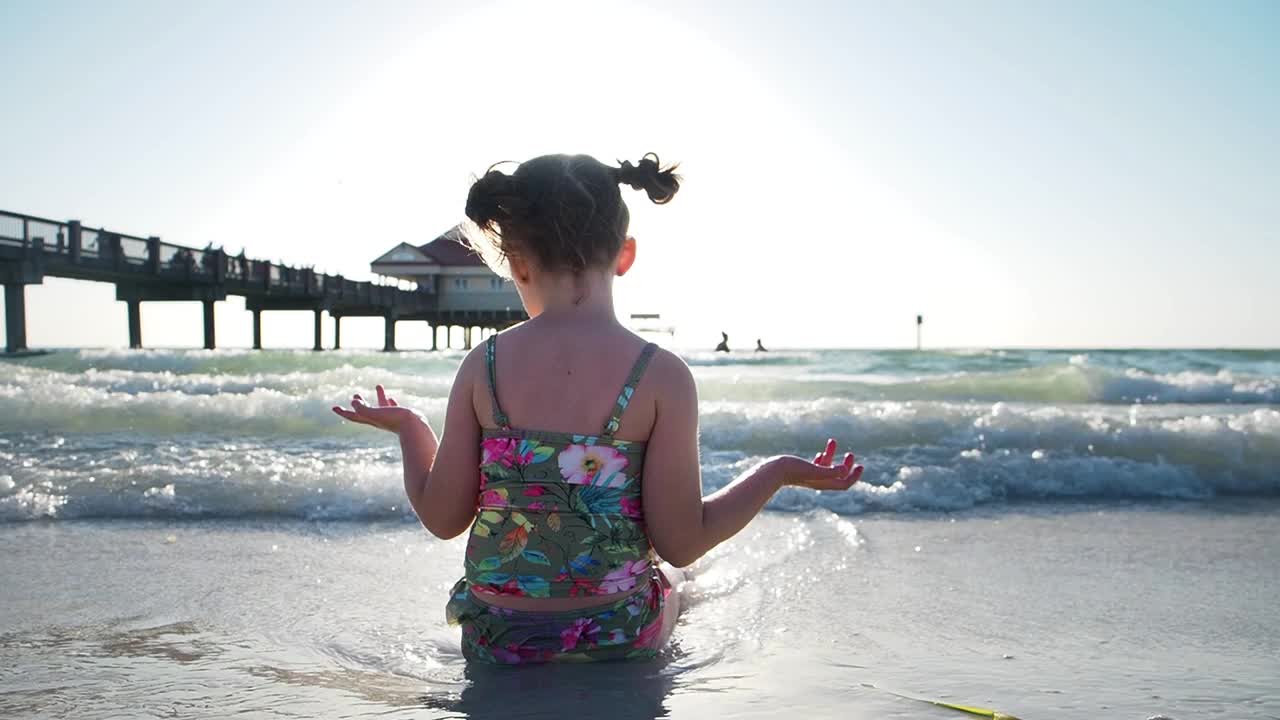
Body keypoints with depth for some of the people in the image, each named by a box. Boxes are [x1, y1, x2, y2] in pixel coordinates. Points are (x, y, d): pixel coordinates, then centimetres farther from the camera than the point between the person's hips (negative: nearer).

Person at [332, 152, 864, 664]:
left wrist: (407, 427, 14)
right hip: (619, 639, -1)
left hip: (496, 639, 2)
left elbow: (442, 519, -4)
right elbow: (681, 544, -15)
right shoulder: (661, 375, -16)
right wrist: (780, 471, -2)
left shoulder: (483, 366, -10)